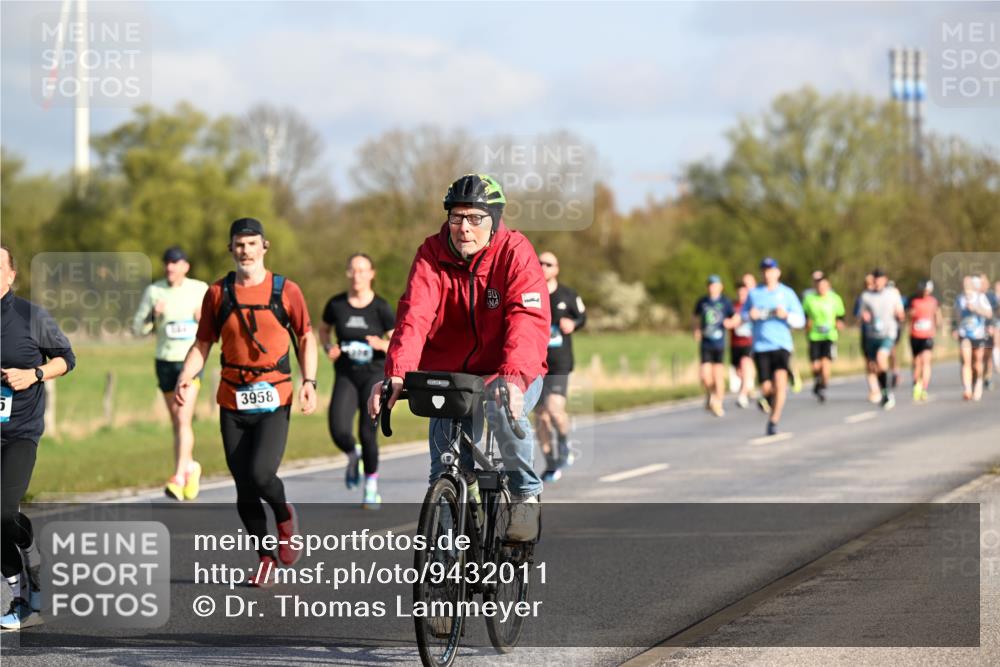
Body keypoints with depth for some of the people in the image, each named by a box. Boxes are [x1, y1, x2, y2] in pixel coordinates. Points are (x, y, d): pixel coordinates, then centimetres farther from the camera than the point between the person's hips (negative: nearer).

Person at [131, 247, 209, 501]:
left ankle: (178, 478, -20)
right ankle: (191, 466, 35)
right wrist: (153, 315, -17)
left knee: (183, 420, -16)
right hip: (165, 362, 3)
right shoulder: (153, 291, 1)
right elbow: (138, 329, 2)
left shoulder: (200, 289, -1)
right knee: (176, 422, 13)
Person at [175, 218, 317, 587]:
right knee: (244, 488, 2)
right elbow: (203, 343, 10)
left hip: (274, 401, -2)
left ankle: (285, 516, 14)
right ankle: (265, 557, 18)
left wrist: (309, 382, -2)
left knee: (260, 474, -19)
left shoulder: (286, 291, 1)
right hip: (233, 402, 3)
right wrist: (186, 376, -7)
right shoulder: (218, 293, 5)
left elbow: (306, 338, 9)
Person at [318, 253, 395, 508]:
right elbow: (323, 330, 18)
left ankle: (371, 488, 11)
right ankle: (353, 456, 17)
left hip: (374, 375, -2)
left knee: (367, 432, -10)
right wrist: (328, 348, -2)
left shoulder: (381, 307, -6)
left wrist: (383, 344, -22)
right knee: (338, 430, -19)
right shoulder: (336, 304, 0)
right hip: (346, 375, 2)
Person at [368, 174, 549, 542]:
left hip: (510, 376, -3)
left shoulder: (516, 253, -16)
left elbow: (529, 321, -30)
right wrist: (396, 373, -39)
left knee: (502, 408, -35)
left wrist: (513, 377, -48)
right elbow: (414, 315, -22)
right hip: (450, 372, 3)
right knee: (445, 474, -5)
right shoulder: (433, 254, -9)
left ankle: (525, 493, -10)